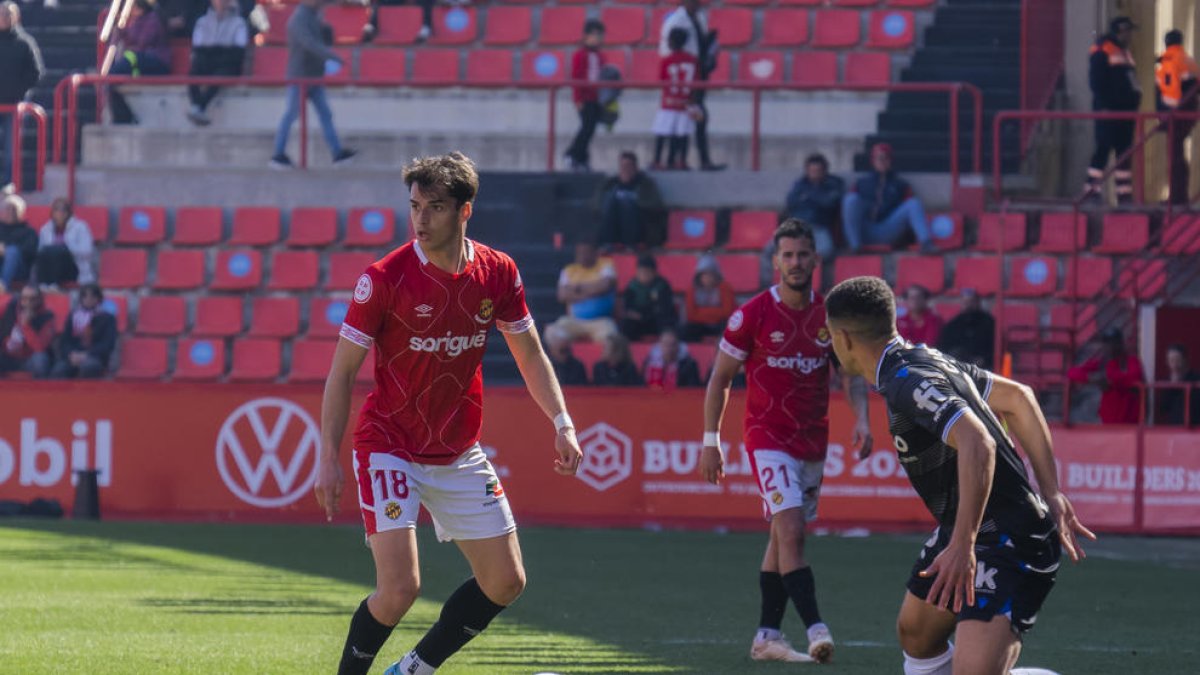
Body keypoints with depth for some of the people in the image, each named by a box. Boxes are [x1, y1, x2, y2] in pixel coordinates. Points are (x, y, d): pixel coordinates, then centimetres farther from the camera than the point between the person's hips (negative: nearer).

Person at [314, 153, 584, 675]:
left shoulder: (497, 273, -4)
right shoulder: (384, 278, -16)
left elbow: (529, 355, 10)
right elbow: (343, 370, -10)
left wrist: (561, 423, -2)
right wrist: (329, 457, -15)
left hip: (459, 454, 5)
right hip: (388, 448, -5)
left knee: (505, 582, 6)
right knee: (399, 588, -18)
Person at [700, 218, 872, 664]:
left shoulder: (830, 315, 2)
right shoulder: (754, 315, -9)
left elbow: (851, 372, 9)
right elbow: (719, 380, -2)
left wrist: (861, 419, -9)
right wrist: (710, 440, -4)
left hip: (813, 441, 5)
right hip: (768, 438, -5)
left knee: (783, 537, 11)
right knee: (791, 531, -18)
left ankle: (767, 636, 17)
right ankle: (815, 629, -24)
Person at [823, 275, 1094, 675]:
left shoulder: (908, 383, -23)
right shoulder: (926, 360, 7)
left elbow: (977, 444, -38)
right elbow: (1017, 397, 16)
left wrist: (962, 544, -41)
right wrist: (1050, 494, 14)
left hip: (1008, 546, -11)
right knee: (916, 635, 27)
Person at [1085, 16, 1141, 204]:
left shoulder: (1124, 53, 21)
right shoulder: (1102, 51, -7)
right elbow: (1096, 81, -13)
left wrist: (1133, 105, 18)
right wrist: (1103, 107, -19)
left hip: (1125, 111, 9)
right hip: (1108, 111, -9)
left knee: (1125, 153, 7)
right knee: (1103, 149, -10)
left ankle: (1124, 195, 9)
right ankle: (1092, 190, -7)